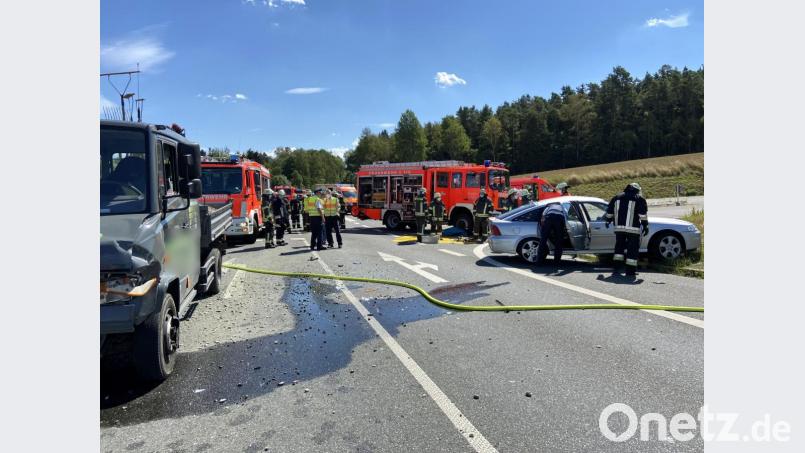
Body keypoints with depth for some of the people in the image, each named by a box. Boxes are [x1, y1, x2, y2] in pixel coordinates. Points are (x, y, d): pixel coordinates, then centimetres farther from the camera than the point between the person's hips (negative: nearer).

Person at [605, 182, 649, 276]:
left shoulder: (617, 197, 13)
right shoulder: (639, 199, 2)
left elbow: (609, 211, 18)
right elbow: (643, 213, -6)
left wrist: (608, 221, 30)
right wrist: (645, 226, -2)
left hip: (619, 227, 4)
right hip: (633, 228, -4)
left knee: (619, 246, 17)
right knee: (633, 248, 2)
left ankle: (617, 266, 13)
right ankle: (630, 270, 1)